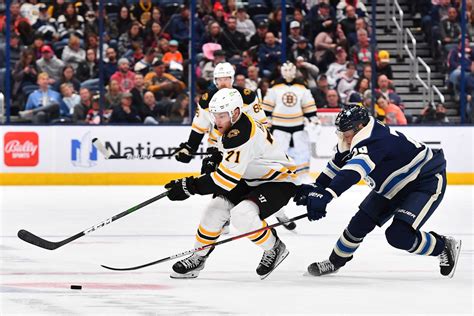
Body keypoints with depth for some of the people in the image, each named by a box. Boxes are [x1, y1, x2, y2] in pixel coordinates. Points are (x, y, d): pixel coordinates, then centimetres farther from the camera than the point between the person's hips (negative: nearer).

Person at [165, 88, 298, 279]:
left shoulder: (242, 136, -32)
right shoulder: (233, 125, -2)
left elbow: (226, 178, -34)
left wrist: (190, 186, -32)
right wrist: (216, 159, 8)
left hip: (278, 182, -10)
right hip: (251, 179, 10)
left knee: (241, 215, -30)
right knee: (216, 208, -2)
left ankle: (274, 249, -5)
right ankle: (198, 258, 12)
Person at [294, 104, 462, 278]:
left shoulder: (375, 140, -37)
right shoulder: (355, 141, -8)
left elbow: (354, 170, -52)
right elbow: (337, 165, 8)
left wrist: (326, 195, -61)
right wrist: (316, 187, -5)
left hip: (427, 180, -10)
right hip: (394, 186, 10)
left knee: (399, 234, -21)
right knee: (361, 222, 5)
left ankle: (445, 247, 2)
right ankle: (335, 261, 25)